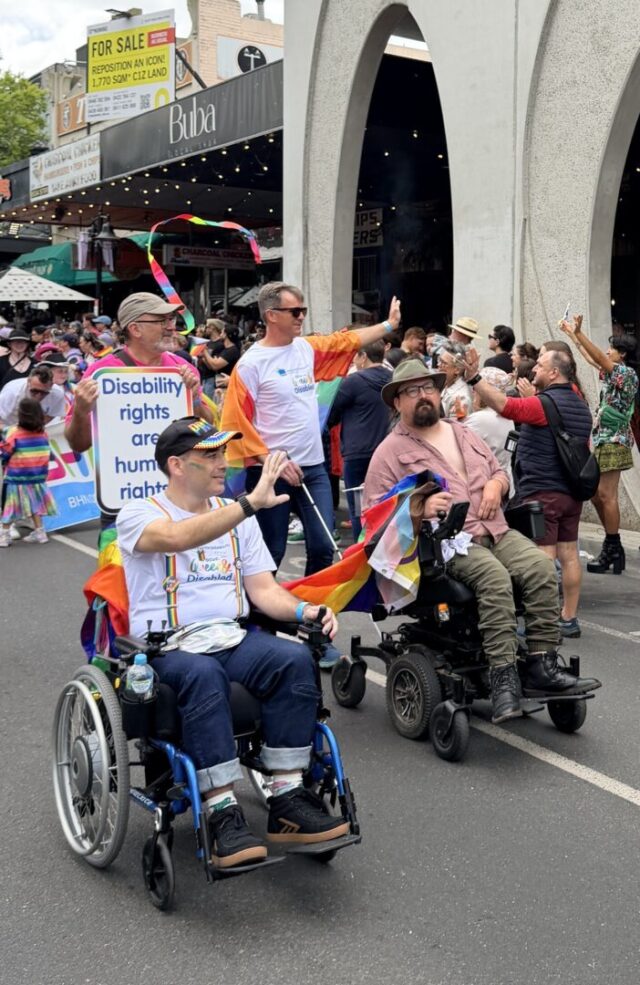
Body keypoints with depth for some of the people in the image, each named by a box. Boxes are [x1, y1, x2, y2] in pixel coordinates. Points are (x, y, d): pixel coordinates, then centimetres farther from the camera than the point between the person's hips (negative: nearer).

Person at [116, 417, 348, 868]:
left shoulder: (236, 516, 17)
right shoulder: (138, 514, 0)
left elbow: (262, 587, 11)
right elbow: (176, 538, -24)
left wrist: (303, 610, -10)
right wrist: (250, 503, -32)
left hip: (233, 639, 5)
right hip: (166, 646, -4)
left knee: (295, 659, -26)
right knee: (204, 674, -38)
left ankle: (286, 801, -20)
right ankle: (223, 814, -31)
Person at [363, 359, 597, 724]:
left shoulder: (464, 434, 24)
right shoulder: (390, 452, 6)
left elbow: (499, 472, 30)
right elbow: (376, 512, -3)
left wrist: (495, 485, 5)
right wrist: (420, 508, -19)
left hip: (495, 531, 6)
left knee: (541, 565, -21)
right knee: (494, 575, -33)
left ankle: (542, 665, -19)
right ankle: (504, 677, -31)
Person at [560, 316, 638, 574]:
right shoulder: (615, 373, 16)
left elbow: (599, 358, -22)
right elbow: (593, 359, 27)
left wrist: (578, 332, -25)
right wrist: (572, 335, 30)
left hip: (613, 440, -10)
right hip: (604, 439, 10)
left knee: (606, 495, -9)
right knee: (596, 493, 11)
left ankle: (612, 550, -4)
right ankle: (612, 546, 16)